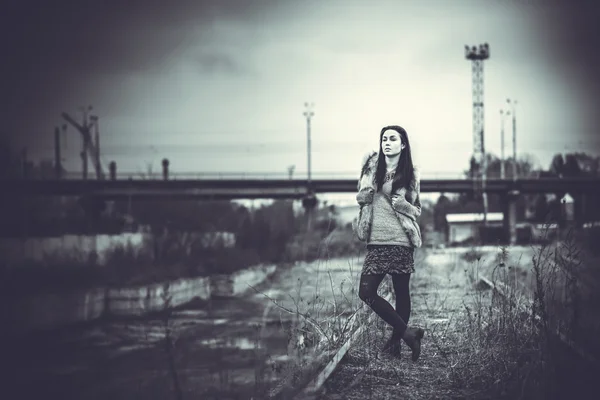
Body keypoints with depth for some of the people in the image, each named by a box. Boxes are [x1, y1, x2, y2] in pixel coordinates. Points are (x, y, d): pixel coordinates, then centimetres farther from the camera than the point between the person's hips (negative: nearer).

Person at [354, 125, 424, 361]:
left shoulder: (410, 174, 2)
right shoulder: (371, 166, 8)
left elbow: (416, 210, 9)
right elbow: (361, 197, 20)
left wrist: (404, 206, -12)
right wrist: (364, 196, -3)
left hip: (400, 241, -3)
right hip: (376, 242, 3)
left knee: (401, 293, -1)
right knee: (366, 292, -5)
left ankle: (395, 341, 10)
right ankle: (408, 332, 4)